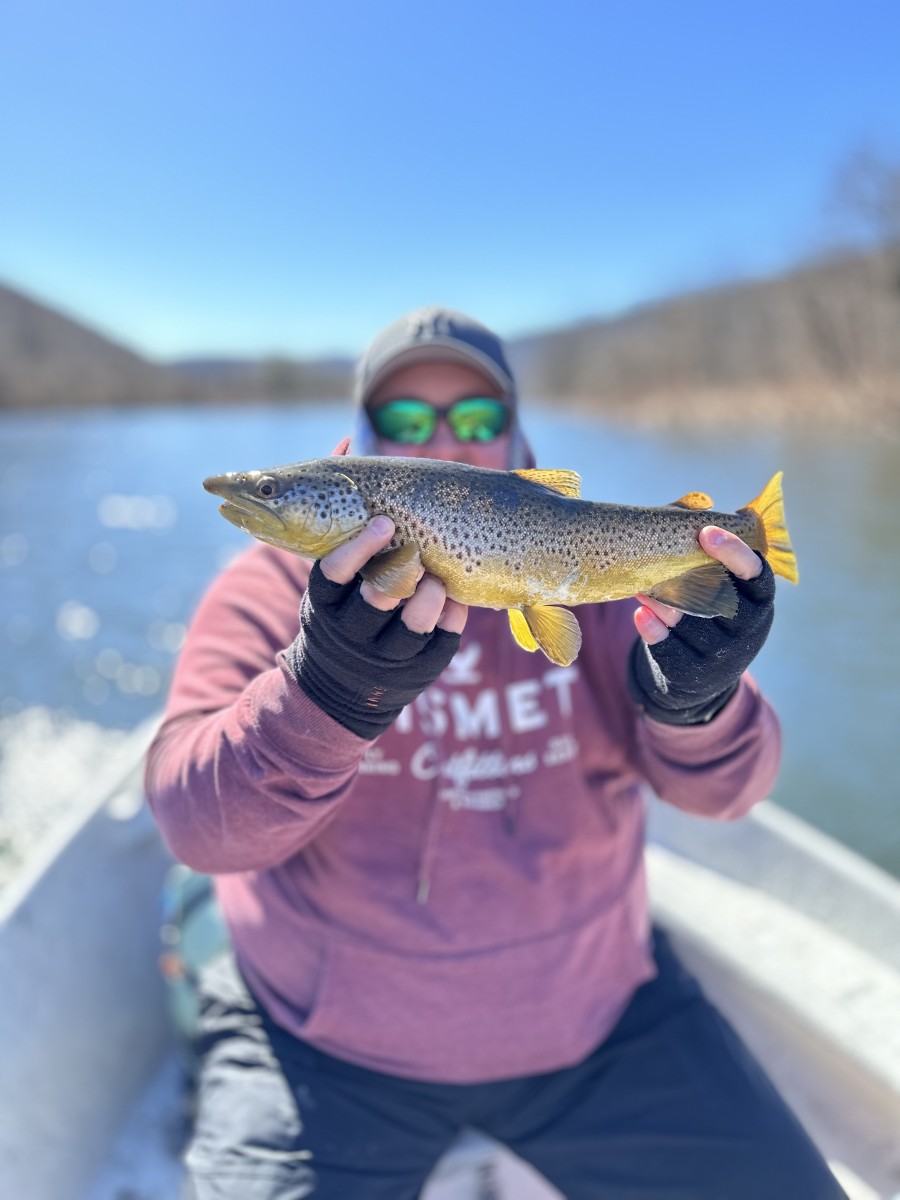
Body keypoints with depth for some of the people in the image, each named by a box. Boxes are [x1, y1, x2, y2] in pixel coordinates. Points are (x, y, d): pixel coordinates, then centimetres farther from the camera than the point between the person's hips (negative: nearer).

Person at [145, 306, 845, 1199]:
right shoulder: (278, 581, -7)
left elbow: (722, 790, -8)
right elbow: (194, 825, -19)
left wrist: (694, 703, -30)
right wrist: (326, 692, -37)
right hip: (328, 1042, -1)